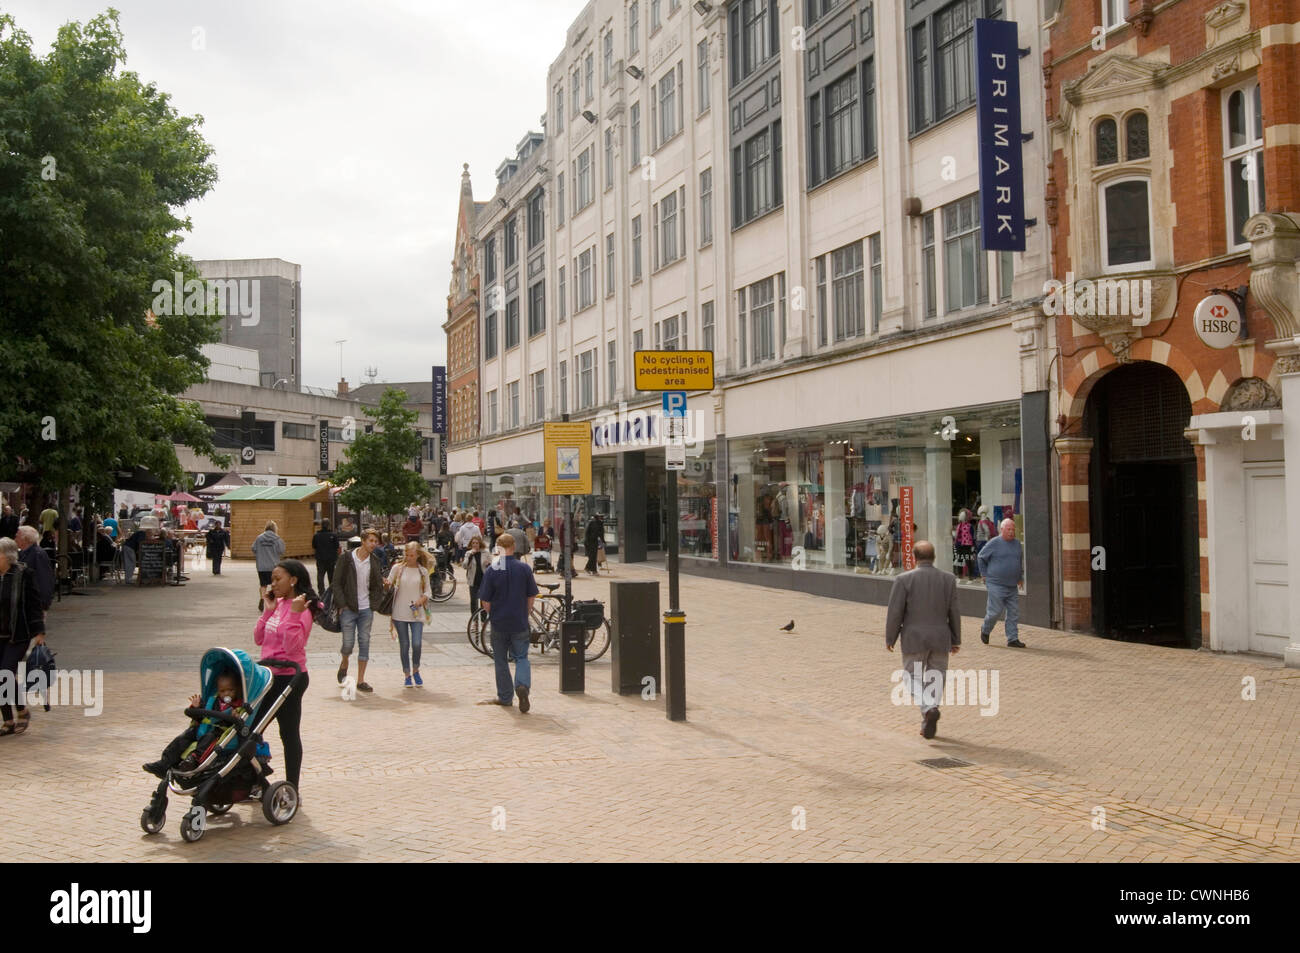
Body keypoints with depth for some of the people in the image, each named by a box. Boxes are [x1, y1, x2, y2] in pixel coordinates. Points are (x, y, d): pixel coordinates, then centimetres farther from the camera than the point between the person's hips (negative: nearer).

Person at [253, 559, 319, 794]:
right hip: (270, 676, 9)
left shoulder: (302, 609, -15)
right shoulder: (278, 604, 9)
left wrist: (294, 614, -28)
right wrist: (268, 610, -1)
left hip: (289, 678, -9)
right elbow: (258, 639, 7)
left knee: (289, 735, 0)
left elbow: (292, 646, -24)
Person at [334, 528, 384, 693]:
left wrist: (375, 602, 0)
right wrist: (342, 604, -11)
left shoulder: (375, 560, 5)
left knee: (364, 643, 2)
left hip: (366, 609, 3)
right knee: (348, 643, -3)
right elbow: (337, 583, -5)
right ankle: (344, 664, 31)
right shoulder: (347, 558, -6)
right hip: (348, 608, -3)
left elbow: (378, 583, 12)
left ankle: (360, 681, 9)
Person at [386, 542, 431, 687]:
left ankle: (416, 671, 14)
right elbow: (388, 584, 4)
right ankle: (407, 675, 17)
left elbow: (427, 591, 9)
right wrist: (386, 583, -19)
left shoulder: (423, 571, 5)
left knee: (416, 644, -10)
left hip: (416, 614, 0)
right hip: (400, 613, 0)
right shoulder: (398, 568, 3)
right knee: (404, 645, 4)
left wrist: (421, 600, -10)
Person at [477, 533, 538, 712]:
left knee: (501, 660, 13)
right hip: (520, 623, 1)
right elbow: (532, 597, 1)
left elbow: (485, 601, -5)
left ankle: (505, 697, 20)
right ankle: (522, 685, -17)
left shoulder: (491, 570, -9)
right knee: (521, 657, 10)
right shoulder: (524, 568, -5)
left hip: (498, 623, 0)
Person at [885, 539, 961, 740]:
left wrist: (890, 638, 4)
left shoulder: (904, 580, -10)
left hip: (914, 639, -2)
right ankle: (927, 726, 12)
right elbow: (954, 613, 3)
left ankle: (928, 709, -16)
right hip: (941, 639, 3)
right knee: (935, 679, 12)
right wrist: (956, 640, 13)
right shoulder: (948, 579, -1)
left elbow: (895, 612, -8)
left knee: (913, 677, 9)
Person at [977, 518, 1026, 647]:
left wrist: (1020, 577, 19)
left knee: (1014, 613, 2)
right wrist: (985, 575, 2)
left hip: (1012, 586, 6)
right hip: (996, 585, -5)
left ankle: (1013, 639, 8)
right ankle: (985, 630, 22)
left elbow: (1020, 561, 24)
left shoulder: (1017, 543, 10)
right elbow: (981, 558, 3)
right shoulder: (994, 543, -7)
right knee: (995, 611, -4)